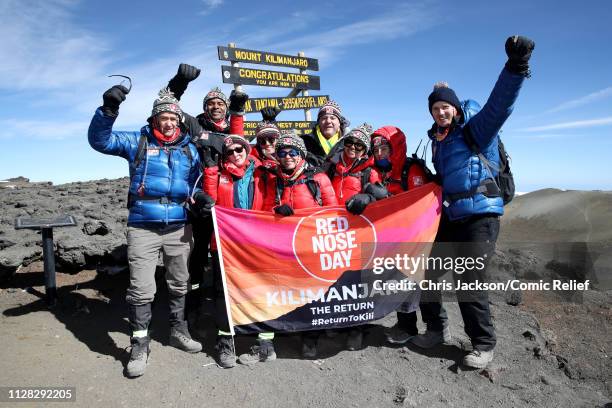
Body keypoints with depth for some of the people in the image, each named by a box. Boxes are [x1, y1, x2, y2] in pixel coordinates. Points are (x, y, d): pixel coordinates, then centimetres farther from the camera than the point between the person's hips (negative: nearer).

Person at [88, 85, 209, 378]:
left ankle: (178, 331, 33)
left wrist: (200, 198, 0)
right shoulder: (138, 142, 3)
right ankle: (140, 345, 13)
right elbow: (100, 140, -8)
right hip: (143, 228, -3)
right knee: (141, 290, -5)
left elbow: (197, 180, 21)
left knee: (179, 284, 15)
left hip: (179, 227, 4)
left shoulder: (189, 149, 12)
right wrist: (109, 109, -23)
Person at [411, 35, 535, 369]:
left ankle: (483, 345, 11)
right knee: (425, 269, 8)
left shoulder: (476, 128, -4)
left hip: (480, 215, -7)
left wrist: (516, 66, -36)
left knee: (469, 282, -9)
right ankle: (435, 328, 27)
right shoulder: (437, 139, 16)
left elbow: (499, 104, -23)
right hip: (447, 216, 7)